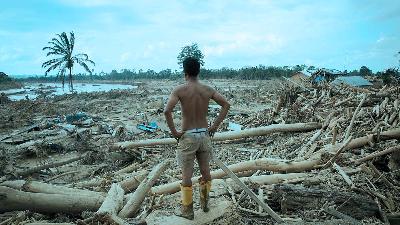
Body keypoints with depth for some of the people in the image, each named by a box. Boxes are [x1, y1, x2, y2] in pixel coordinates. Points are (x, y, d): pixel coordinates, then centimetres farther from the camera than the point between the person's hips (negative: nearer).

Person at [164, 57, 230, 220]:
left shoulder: (179, 90, -11)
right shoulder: (208, 89, 1)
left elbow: (167, 111, -24)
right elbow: (226, 105, 0)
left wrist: (173, 132, -13)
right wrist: (215, 126, 2)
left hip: (188, 136, -4)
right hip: (204, 135, 4)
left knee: (186, 175, 8)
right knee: (205, 171, 18)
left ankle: (187, 210, 21)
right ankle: (204, 203, 33)